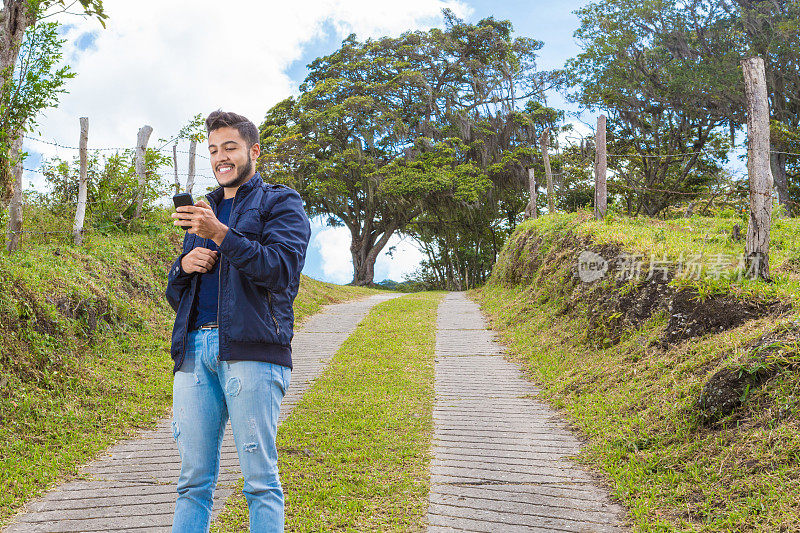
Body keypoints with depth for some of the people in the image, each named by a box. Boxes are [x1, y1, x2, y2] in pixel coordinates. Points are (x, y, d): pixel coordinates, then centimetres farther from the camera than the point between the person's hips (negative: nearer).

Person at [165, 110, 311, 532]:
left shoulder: (280, 203, 10)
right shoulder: (203, 212, 27)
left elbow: (281, 269, -8)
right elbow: (175, 295, 27)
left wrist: (220, 234, -17)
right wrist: (184, 266, 4)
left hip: (251, 349, -5)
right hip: (194, 350, 5)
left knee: (260, 478, -5)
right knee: (193, 480, 4)